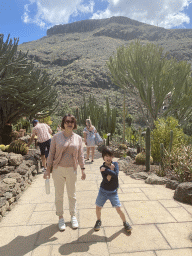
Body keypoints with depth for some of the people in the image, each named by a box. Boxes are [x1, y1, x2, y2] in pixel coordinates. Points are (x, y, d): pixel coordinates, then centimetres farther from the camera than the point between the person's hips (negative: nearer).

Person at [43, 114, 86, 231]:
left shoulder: (78, 138, 2)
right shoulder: (56, 137, -3)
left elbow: (80, 155, 5)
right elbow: (51, 153, -1)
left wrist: (83, 170, 1)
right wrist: (48, 170, -3)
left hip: (72, 170, 1)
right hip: (58, 169, -1)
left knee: (72, 194, 14)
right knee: (59, 195, 10)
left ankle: (73, 216, 34)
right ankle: (61, 218, 30)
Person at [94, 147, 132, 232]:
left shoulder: (115, 164, -8)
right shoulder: (102, 168, -11)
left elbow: (116, 175, -26)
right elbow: (106, 180, -22)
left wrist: (106, 170, -26)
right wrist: (111, 170, -25)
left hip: (113, 192, 0)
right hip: (103, 191, 1)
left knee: (118, 209, 0)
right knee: (98, 207, 6)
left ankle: (125, 222, 24)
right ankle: (98, 221, 33)